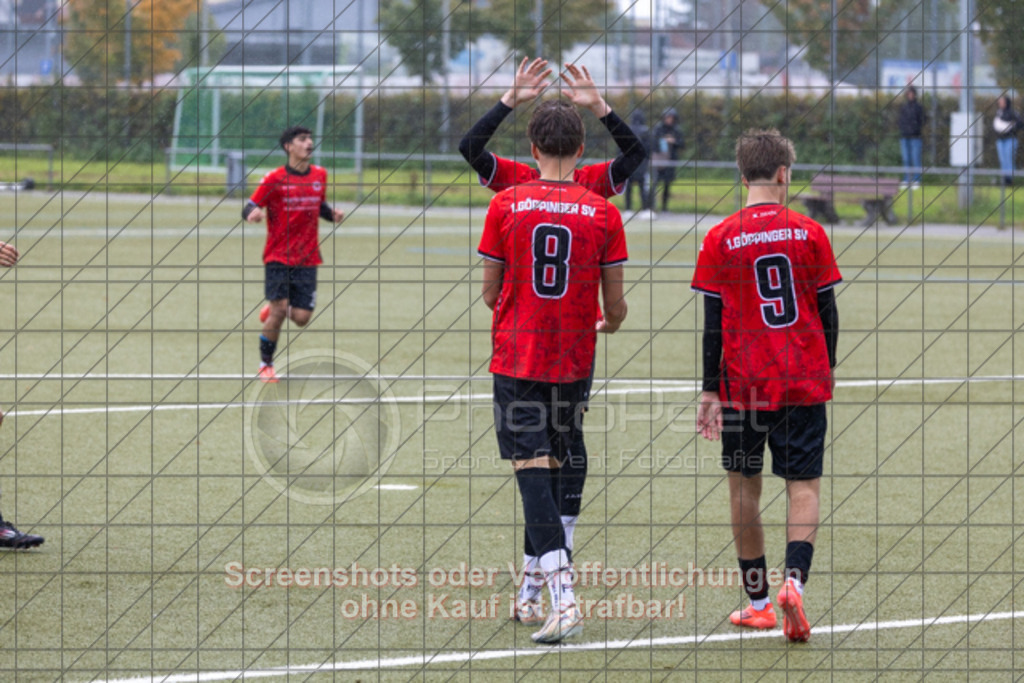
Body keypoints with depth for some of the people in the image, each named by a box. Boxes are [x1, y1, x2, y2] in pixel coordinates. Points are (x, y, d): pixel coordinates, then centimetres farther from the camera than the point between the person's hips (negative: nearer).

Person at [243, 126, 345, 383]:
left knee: (301, 318, -4)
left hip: (307, 259, 4)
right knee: (279, 310, -14)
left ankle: (275, 307, 33)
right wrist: (253, 213, -31)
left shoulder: (319, 175, 6)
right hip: (278, 256, -4)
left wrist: (332, 213, 0)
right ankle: (266, 364, 7)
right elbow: (248, 209, -6)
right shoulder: (274, 179, -7)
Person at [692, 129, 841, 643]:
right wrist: (826, 375, 16)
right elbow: (828, 314, 3)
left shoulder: (720, 240, -4)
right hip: (805, 384, 0)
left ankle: (758, 601, 16)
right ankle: (794, 578, -20)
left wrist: (710, 391, 0)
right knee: (804, 485, 3)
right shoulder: (809, 233, -1)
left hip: (744, 384, 0)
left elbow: (712, 324, -4)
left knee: (744, 485, 12)